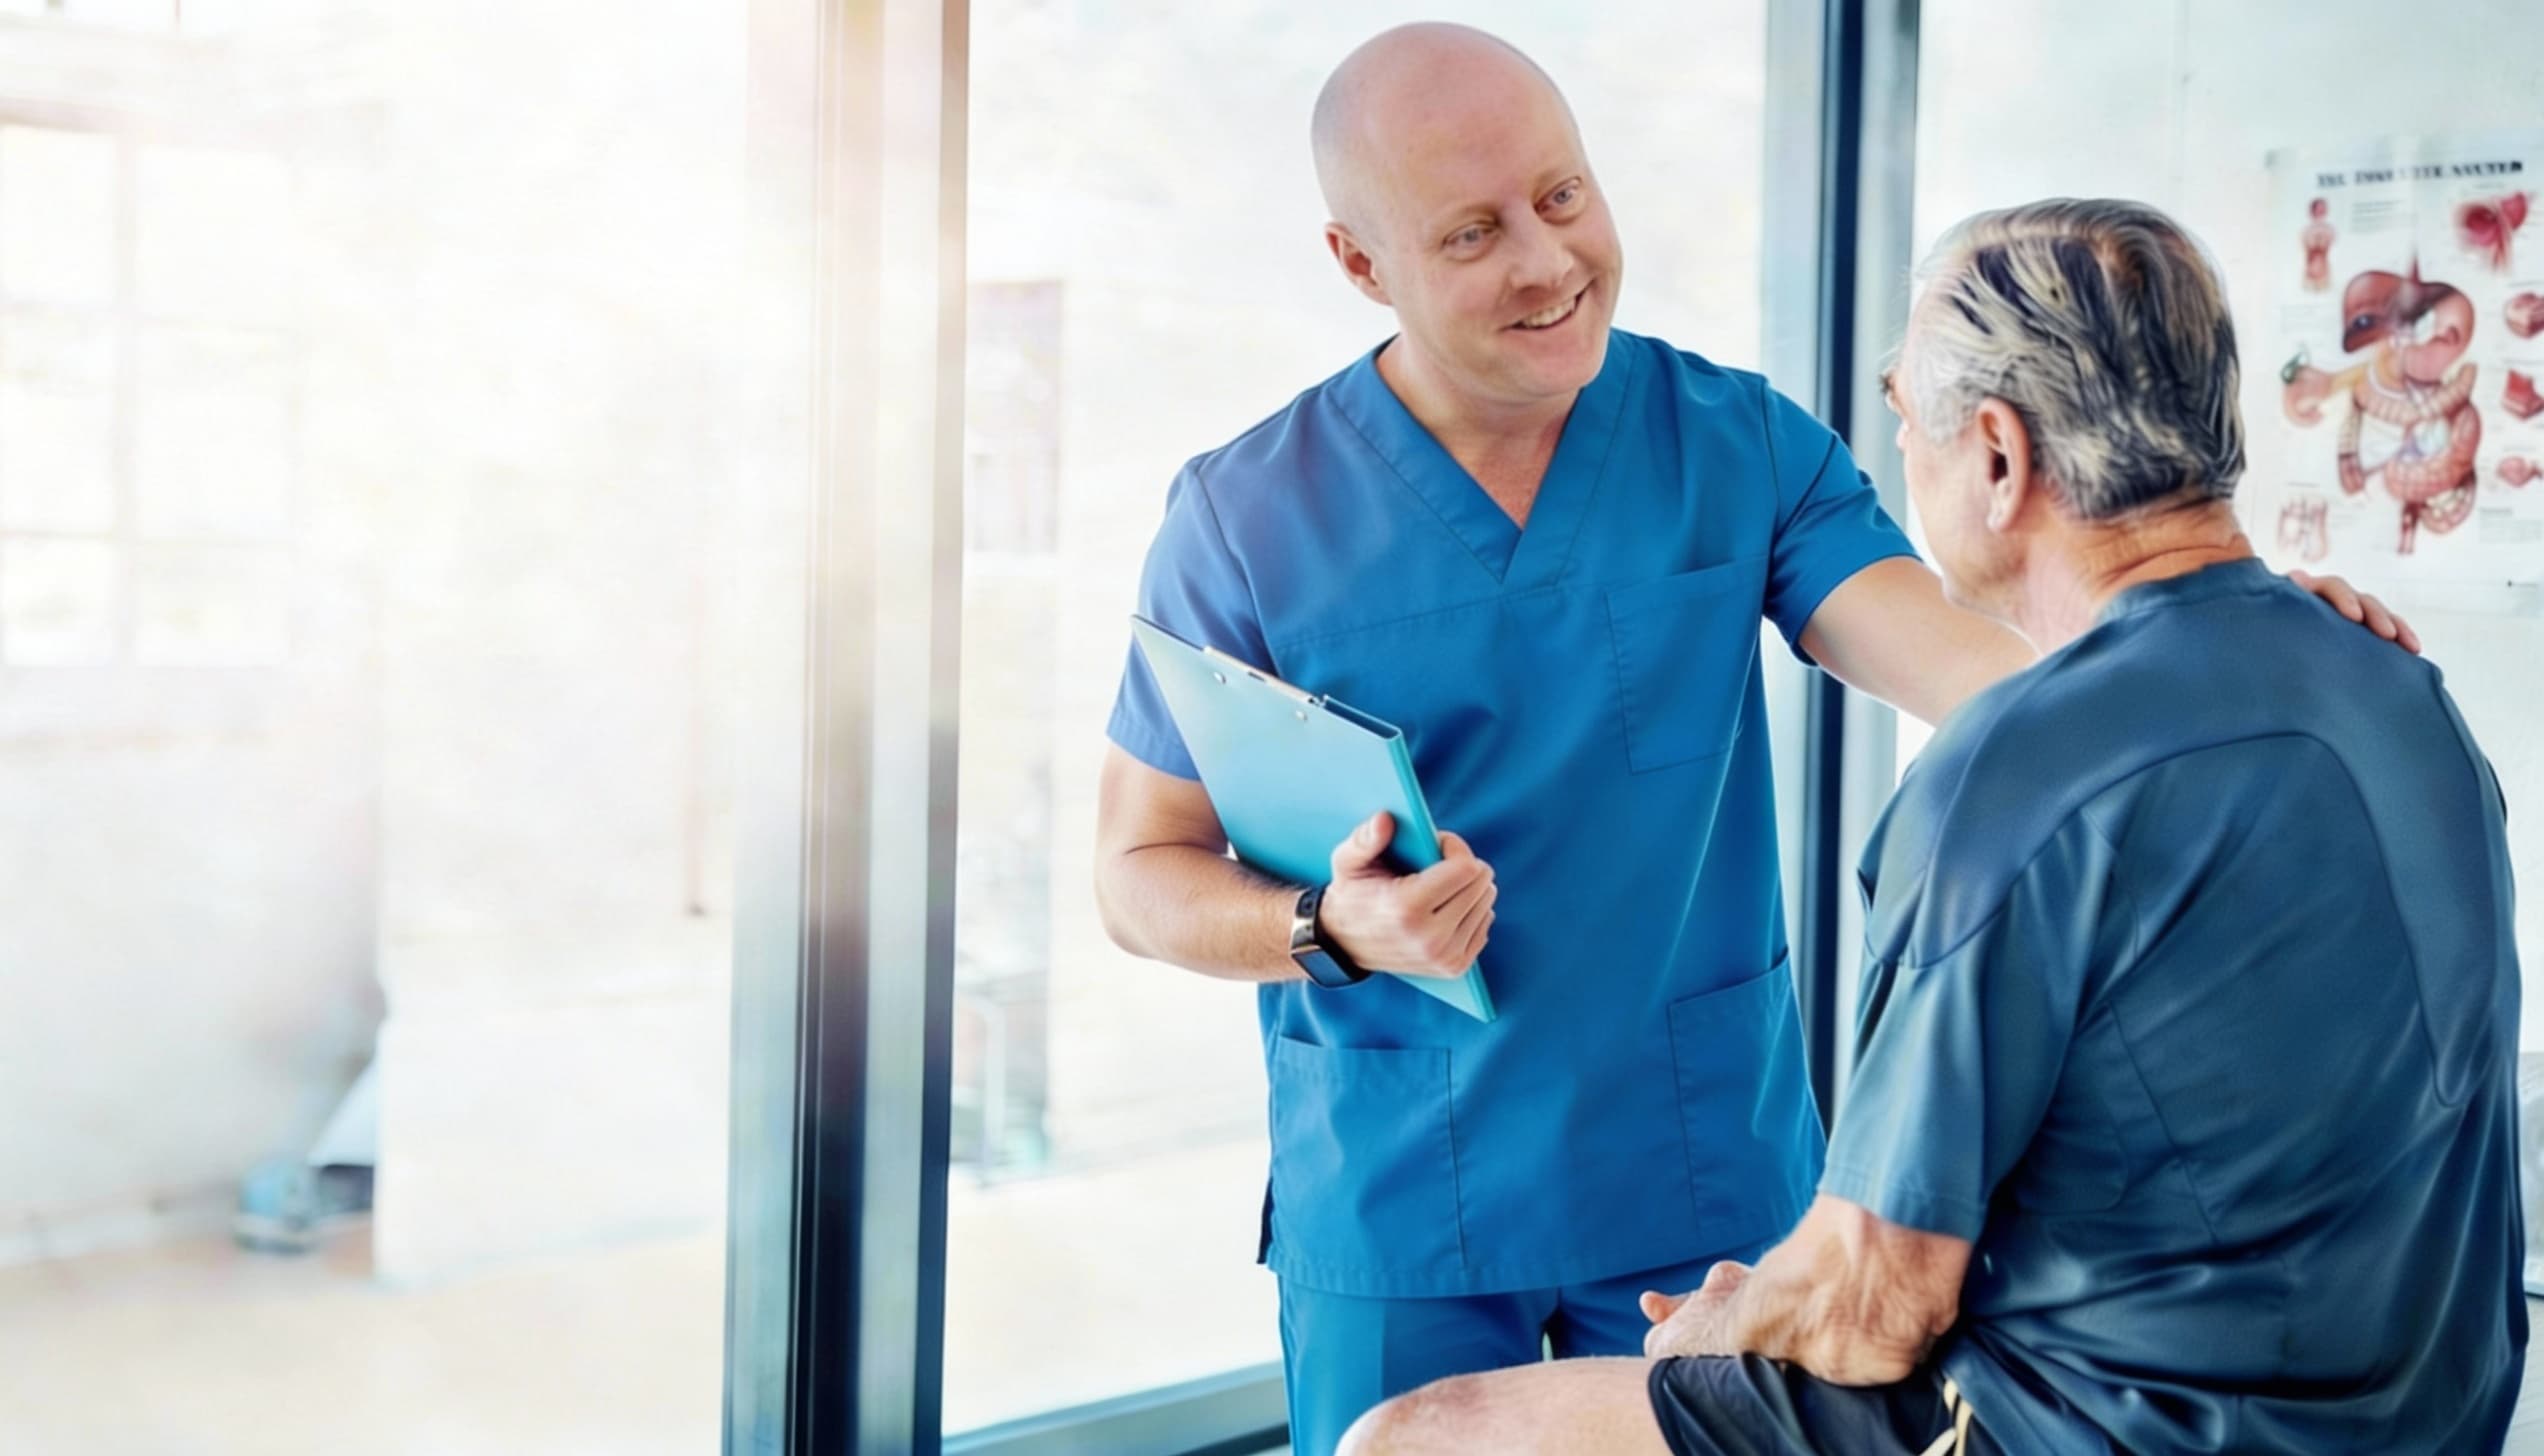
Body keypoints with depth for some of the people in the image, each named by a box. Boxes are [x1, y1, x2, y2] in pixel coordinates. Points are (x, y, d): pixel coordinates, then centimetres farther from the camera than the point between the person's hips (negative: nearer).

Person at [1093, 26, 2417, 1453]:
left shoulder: (1744, 443, -3)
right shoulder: (1247, 516, -7)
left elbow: (1960, 663, -15)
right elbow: (1141, 871, -3)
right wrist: (1328, 930, -22)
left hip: (1717, 1183, 1)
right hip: (1395, 1213, -1)